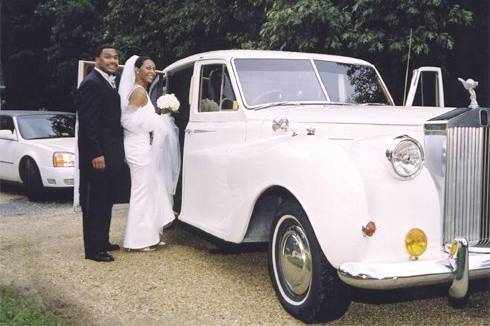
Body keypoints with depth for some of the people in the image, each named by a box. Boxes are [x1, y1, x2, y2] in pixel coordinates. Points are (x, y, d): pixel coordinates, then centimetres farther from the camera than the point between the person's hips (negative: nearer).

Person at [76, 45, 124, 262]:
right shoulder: (91, 83, -13)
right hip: (98, 156, -10)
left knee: (105, 201, 16)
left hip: (110, 155, 10)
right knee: (95, 203, -3)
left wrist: (115, 152, 17)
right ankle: (93, 249, 5)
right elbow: (87, 122, -20)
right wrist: (96, 154, -23)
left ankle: (102, 242, 27)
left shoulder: (108, 83, 16)